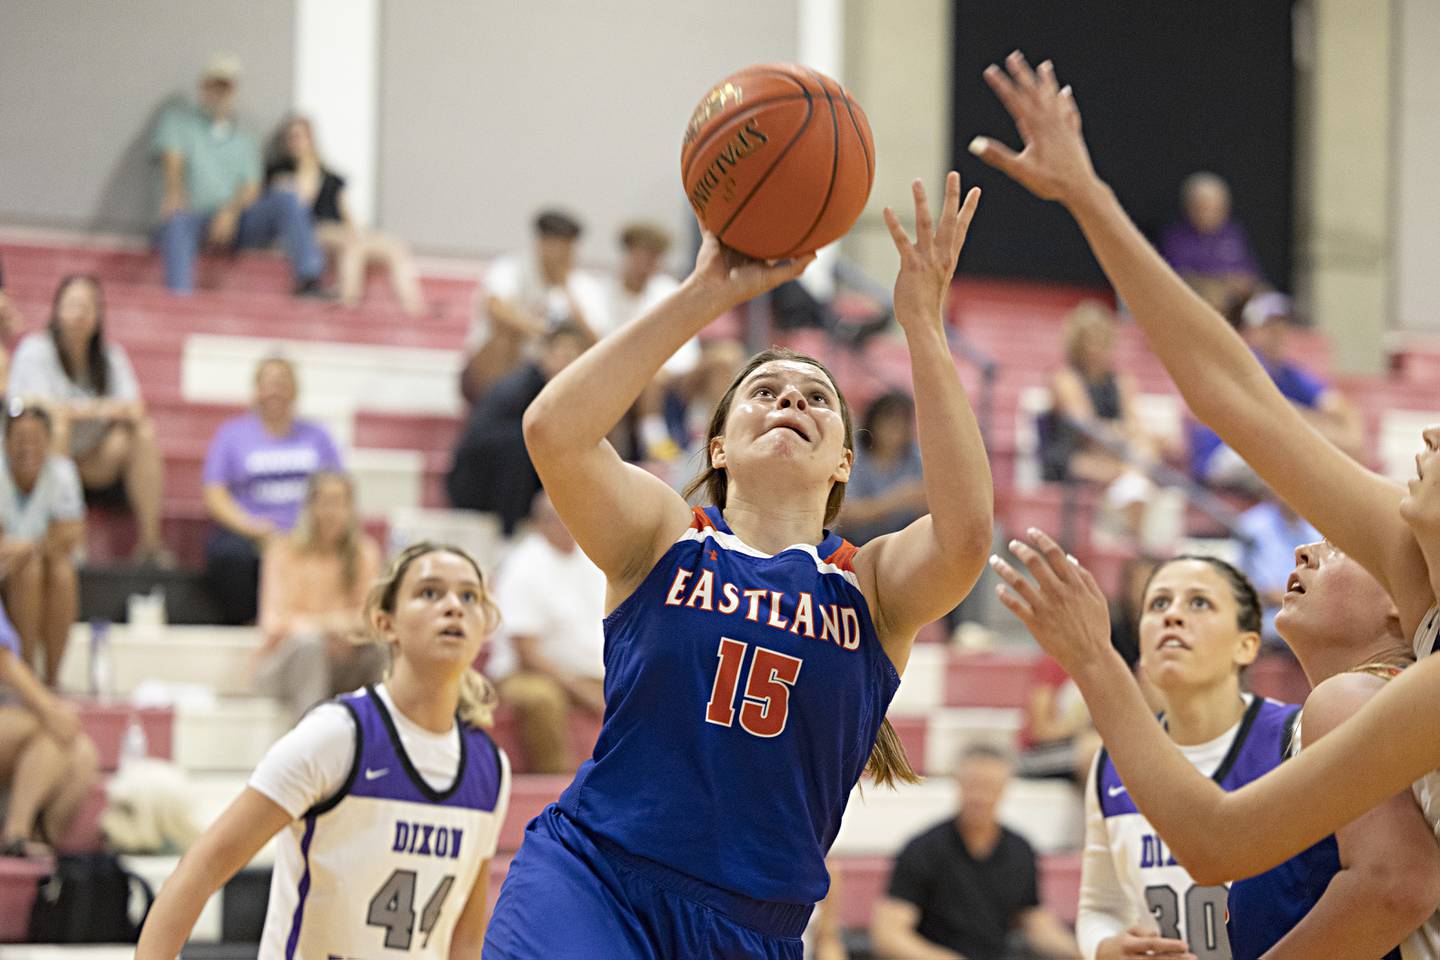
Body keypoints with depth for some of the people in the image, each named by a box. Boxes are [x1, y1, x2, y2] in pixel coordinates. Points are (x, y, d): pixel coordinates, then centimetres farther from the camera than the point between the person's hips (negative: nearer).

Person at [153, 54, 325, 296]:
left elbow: (251, 189, 9)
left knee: (285, 201, -23)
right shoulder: (178, 120, 15)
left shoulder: (243, 140, 22)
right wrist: (174, 194, -25)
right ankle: (178, 294, -51)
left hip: (236, 220, 3)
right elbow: (172, 164, -2)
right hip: (197, 216, -3)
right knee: (176, 219, -38)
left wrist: (231, 211, -15)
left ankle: (309, 277, -35)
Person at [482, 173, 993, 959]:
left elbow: (965, 533, -16)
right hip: (588, 883, -2)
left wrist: (921, 325, -16)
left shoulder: (874, 586, 7)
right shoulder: (663, 539, 5)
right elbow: (551, 429, -13)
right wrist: (705, 295, -14)